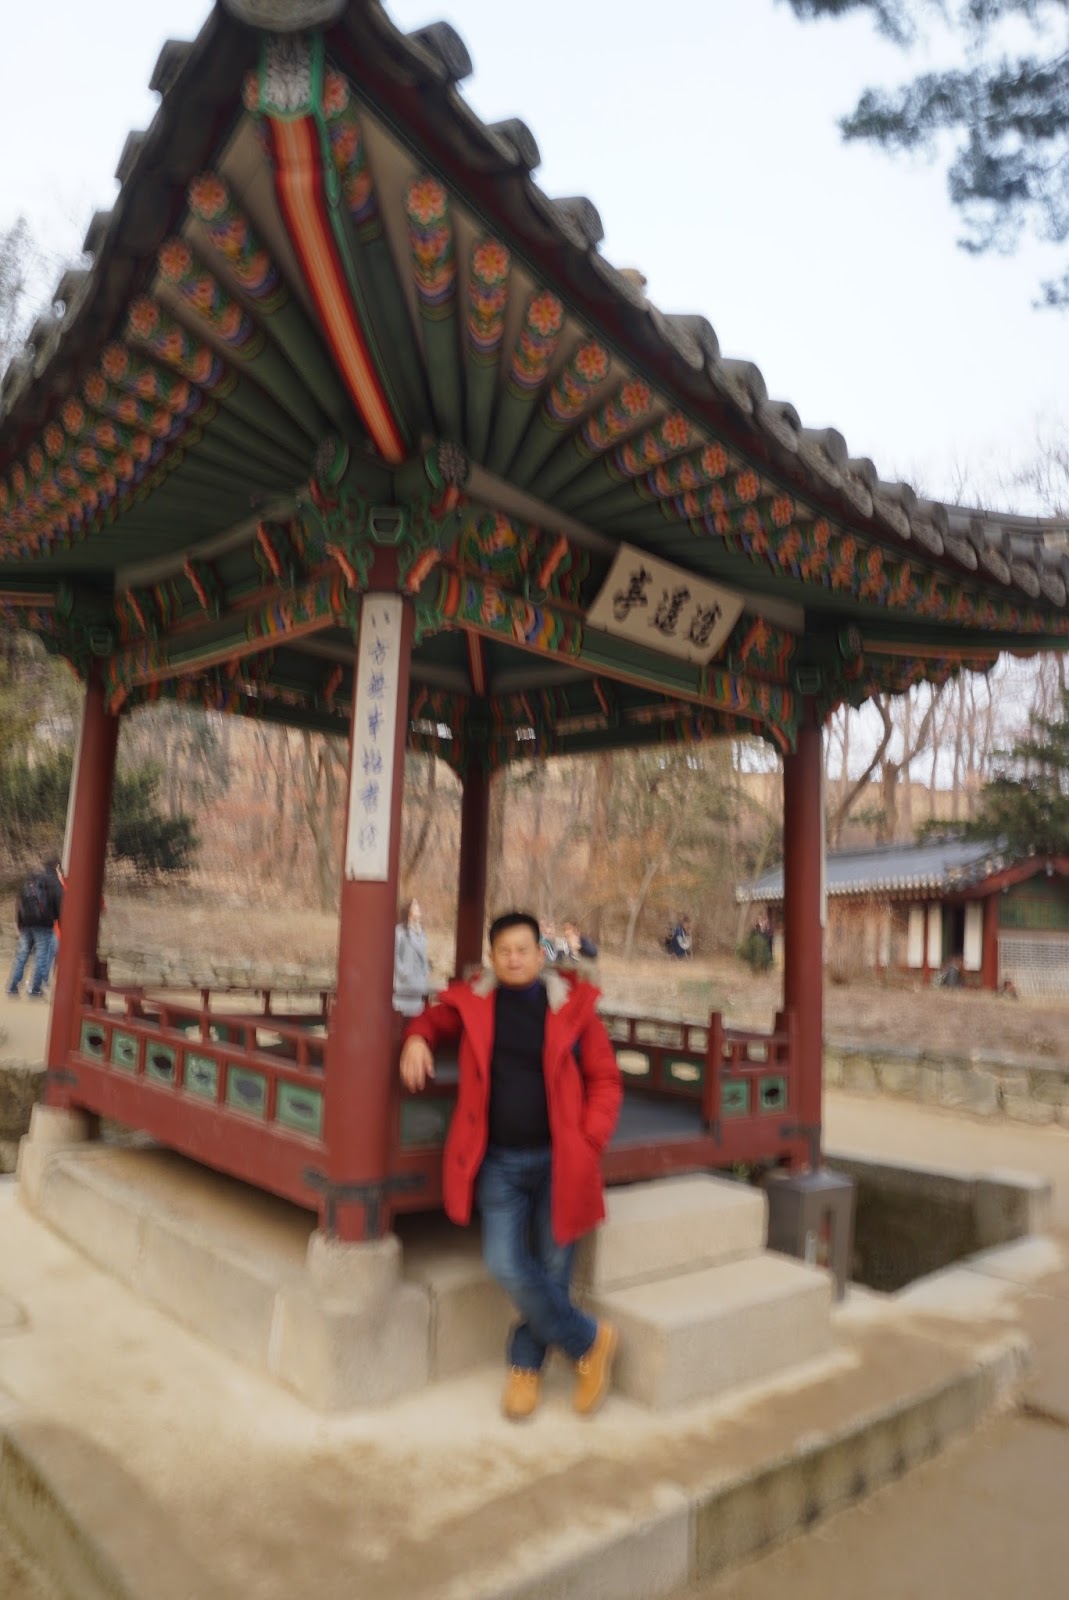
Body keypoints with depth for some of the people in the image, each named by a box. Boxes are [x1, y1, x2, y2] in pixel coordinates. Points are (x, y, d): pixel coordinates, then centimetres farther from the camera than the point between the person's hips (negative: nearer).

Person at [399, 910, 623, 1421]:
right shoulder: (473, 1002, 0)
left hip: (557, 1160, -1)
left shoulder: (572, 1005, -6)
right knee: (507, 1267, -9)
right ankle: (589, 1340, 15)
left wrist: (589, 1141, -8)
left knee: (551, 1272, 6)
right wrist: (417, 1038, -3)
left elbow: (605, 1079, 1)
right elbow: (435, 1018, 20)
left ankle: (526, 1365, 33)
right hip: (498, 1162, 1)